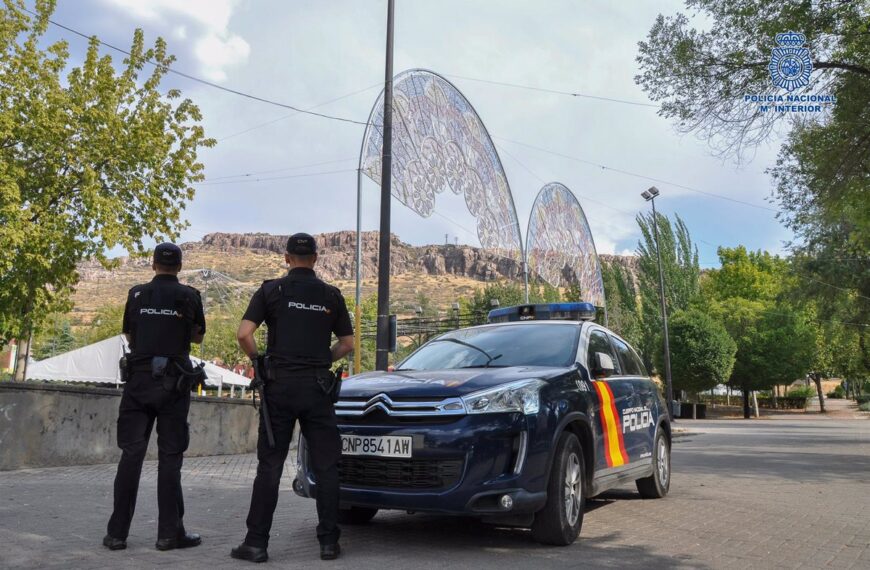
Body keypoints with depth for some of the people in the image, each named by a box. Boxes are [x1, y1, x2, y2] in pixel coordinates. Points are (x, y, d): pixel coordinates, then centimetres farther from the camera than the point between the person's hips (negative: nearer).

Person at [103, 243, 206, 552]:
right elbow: (198, 336, 12)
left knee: (131, 453, 4)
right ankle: (169, 532, 3)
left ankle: (117, 532, 6)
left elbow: (129, 336, 16)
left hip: (138, 377, 2)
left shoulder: (137, 294, 6)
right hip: (173, 380, -2)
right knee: (170, 455, 2)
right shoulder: (189, 296, 2)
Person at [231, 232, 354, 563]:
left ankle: (256, 543, 8)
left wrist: (258, 360, 8)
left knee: (269, 466, 5)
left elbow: (244, 334, -7)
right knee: (325, 466, 7)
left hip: (280, 384, -1)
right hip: (318, 386, 1)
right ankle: (329, 542, 11)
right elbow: (347, 343, 9)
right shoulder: (331, 295, 7)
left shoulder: (271, 290, 1)